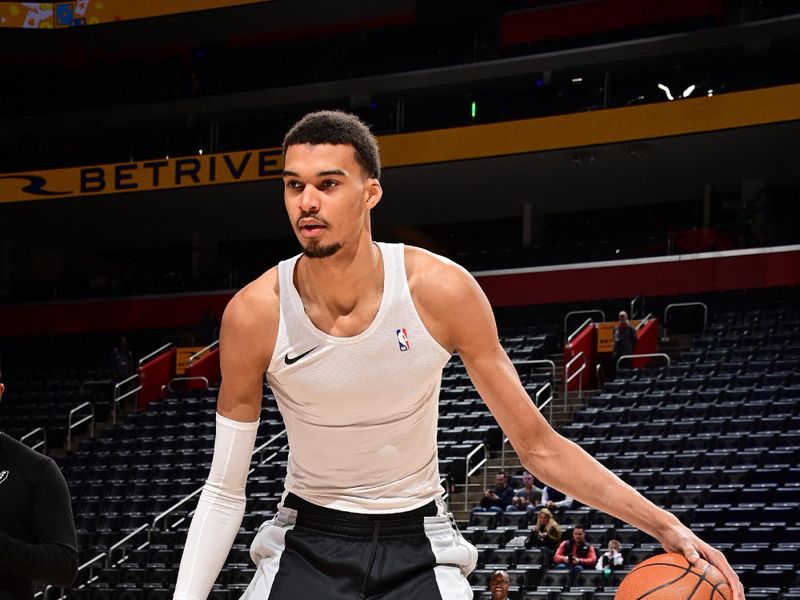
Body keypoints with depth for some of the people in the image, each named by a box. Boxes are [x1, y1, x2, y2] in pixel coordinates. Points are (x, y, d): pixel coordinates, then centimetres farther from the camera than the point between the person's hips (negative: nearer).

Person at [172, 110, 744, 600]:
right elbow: (224, 491, -8)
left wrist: (665, 526, -15)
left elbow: (540, 446, -9)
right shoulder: (255, 314, -17)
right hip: (308, 544, 0)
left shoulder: (441, 291, -17)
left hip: (417, 545, 0)